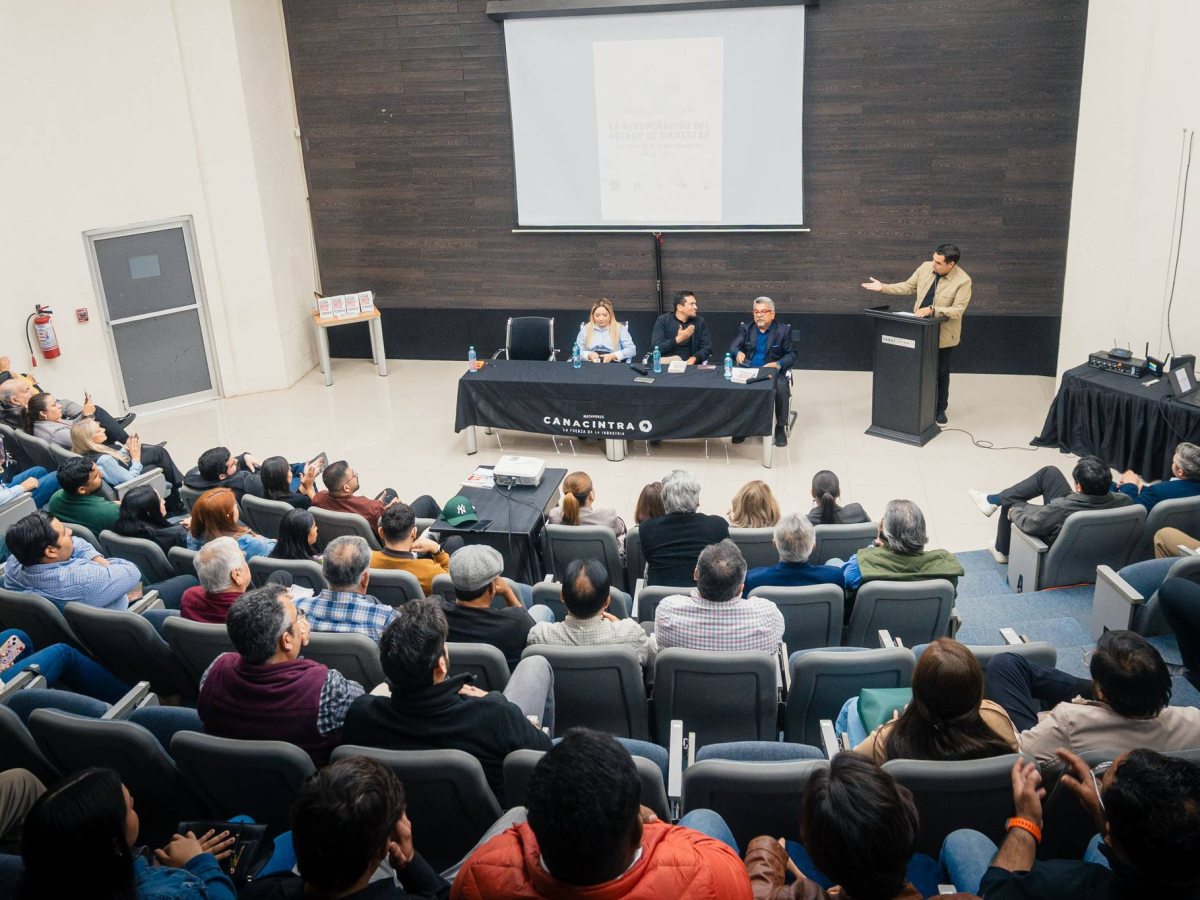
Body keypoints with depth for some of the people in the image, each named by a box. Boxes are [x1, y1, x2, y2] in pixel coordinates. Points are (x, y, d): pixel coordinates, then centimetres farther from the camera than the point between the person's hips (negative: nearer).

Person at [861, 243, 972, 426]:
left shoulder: (963, 281, -20)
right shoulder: (925, 267, -5)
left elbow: (957, 310, -22)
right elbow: (908, 286, 6)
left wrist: (932, 310, -32)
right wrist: (883, 287, -2)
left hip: (943, 334, -4)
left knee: (941, 372, 9)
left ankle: (940, 410, 24)